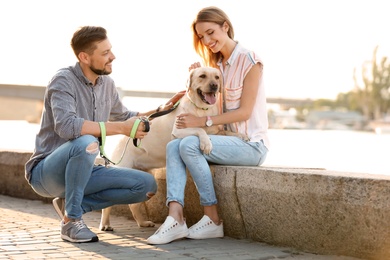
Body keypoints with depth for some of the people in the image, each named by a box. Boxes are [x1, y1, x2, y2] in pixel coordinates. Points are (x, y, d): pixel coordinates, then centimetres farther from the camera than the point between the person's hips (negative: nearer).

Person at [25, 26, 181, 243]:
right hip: (46, 171, -7)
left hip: (81, 171, 7)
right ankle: (71, 220, -20)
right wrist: (121, 128, -31)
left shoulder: (107, 84, 5)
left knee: (147, 185, -7)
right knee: (86, 143, -38)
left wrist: (159, 111, 11)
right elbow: (65, 126, -33)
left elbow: (124, 115, 25)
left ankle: (72, 203, 0)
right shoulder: (64, 81, -16)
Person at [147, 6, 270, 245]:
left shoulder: (249, 60, -10)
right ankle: (176, 218, -28)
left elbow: (244, 111, -14)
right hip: (231, 140, 8)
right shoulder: (217, 64, 15)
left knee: (189, 145, -26)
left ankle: (213, 220, -17)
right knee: (174, 146, -14)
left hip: (252, 144, -8)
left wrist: (203, 121, -19)